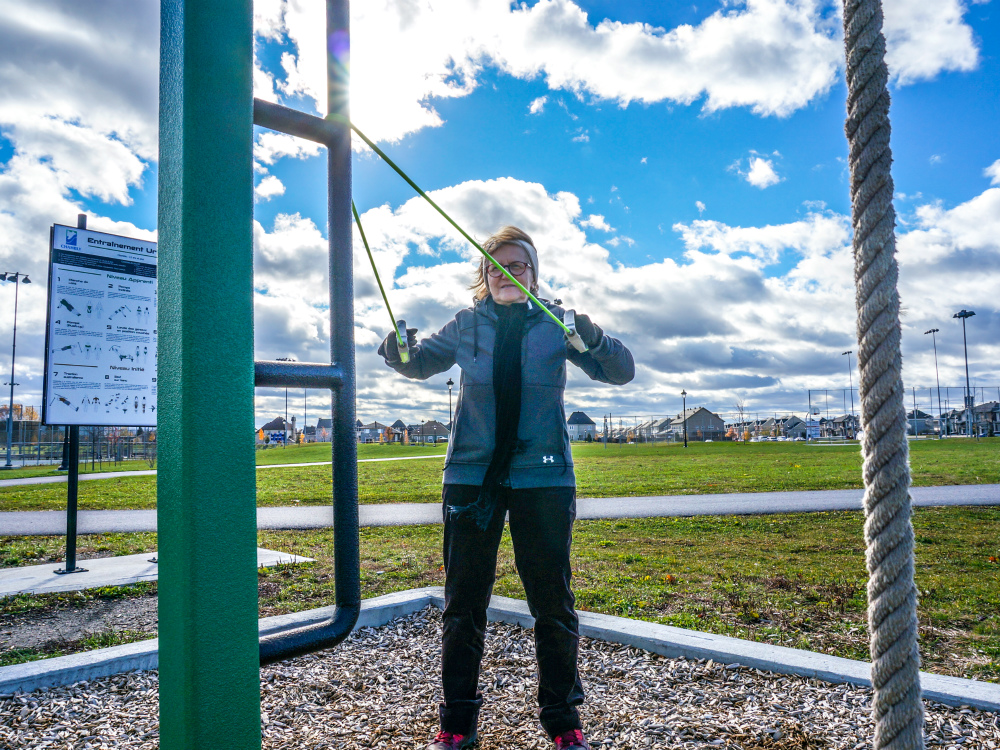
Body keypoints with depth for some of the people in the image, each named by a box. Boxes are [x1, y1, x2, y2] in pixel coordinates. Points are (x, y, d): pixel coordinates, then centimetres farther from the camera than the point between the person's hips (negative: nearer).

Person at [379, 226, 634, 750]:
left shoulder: (556, 323, 1)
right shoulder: (466, 325, 6)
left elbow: (621, 372, -2)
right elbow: (419, 364, 19)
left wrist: (594, 340, -23)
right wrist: (398, 351, -5)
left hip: (543, 476, -1)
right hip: (471, 475, 2)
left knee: (553, 601, 6)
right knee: (463, 601, 8)